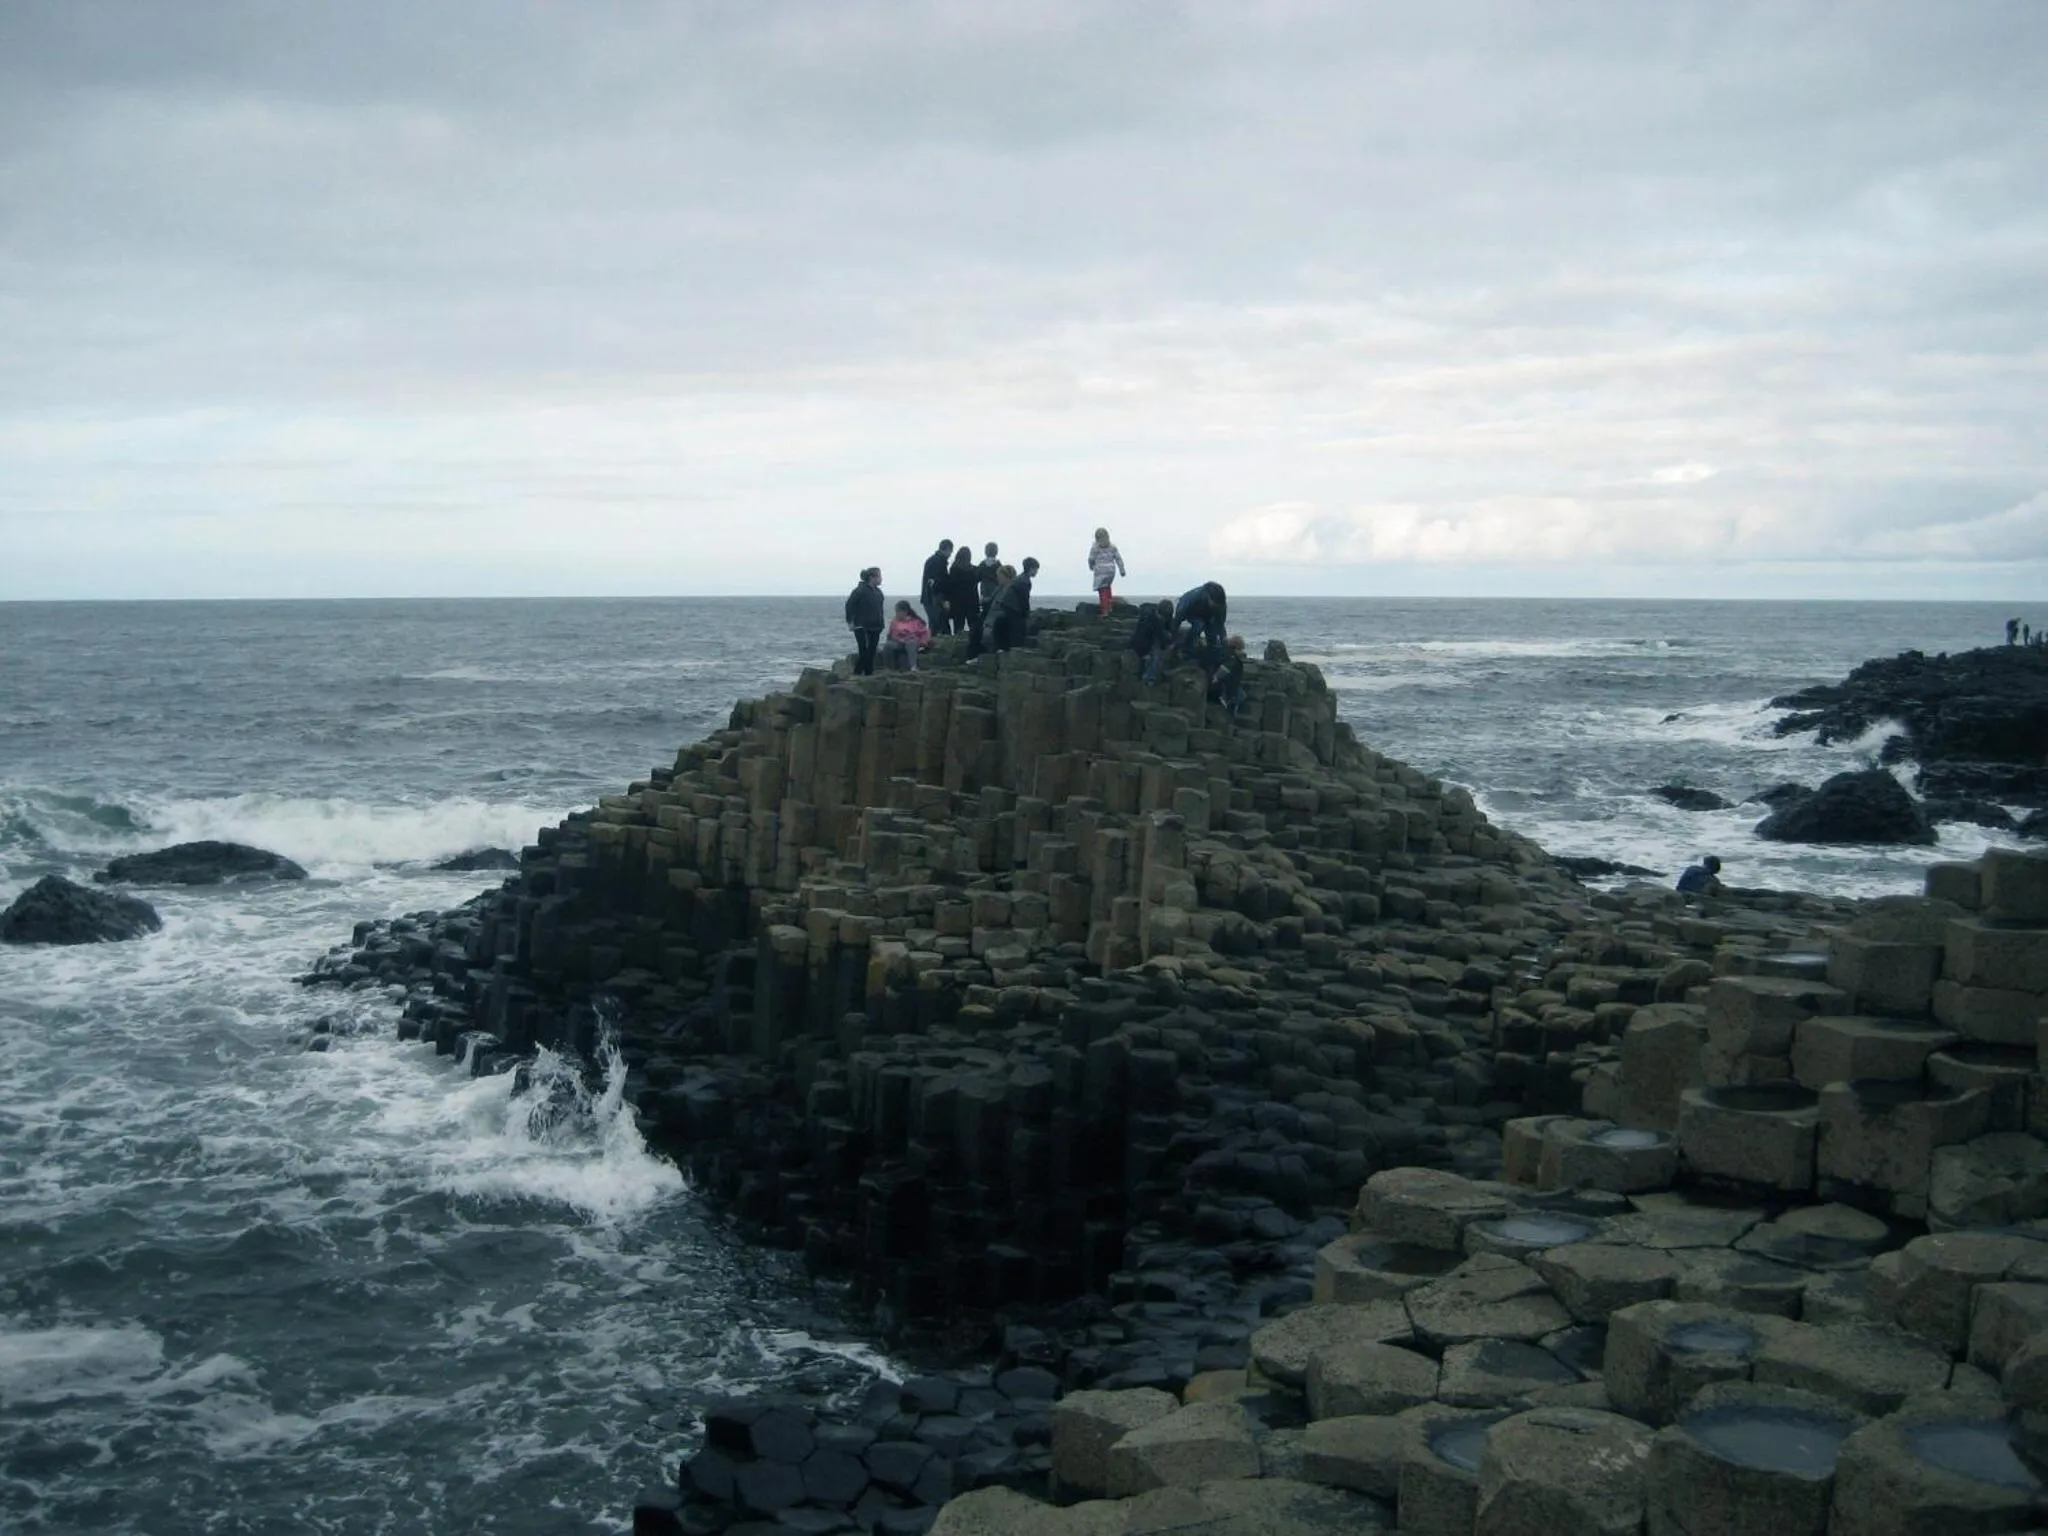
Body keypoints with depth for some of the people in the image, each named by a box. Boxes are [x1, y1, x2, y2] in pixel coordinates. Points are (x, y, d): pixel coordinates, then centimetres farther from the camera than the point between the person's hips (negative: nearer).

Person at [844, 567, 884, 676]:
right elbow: (849, 605, -13)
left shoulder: (878, 592, 11)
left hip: (875, 627, 7)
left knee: (871, 652, 8)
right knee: (864, 652, -11)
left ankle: (869, 673, 14)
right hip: (862, 627, -7)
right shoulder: (860, 591, -13)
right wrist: (850, 621, -12)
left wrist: (880, 624, 15)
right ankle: (857, 673, -3)